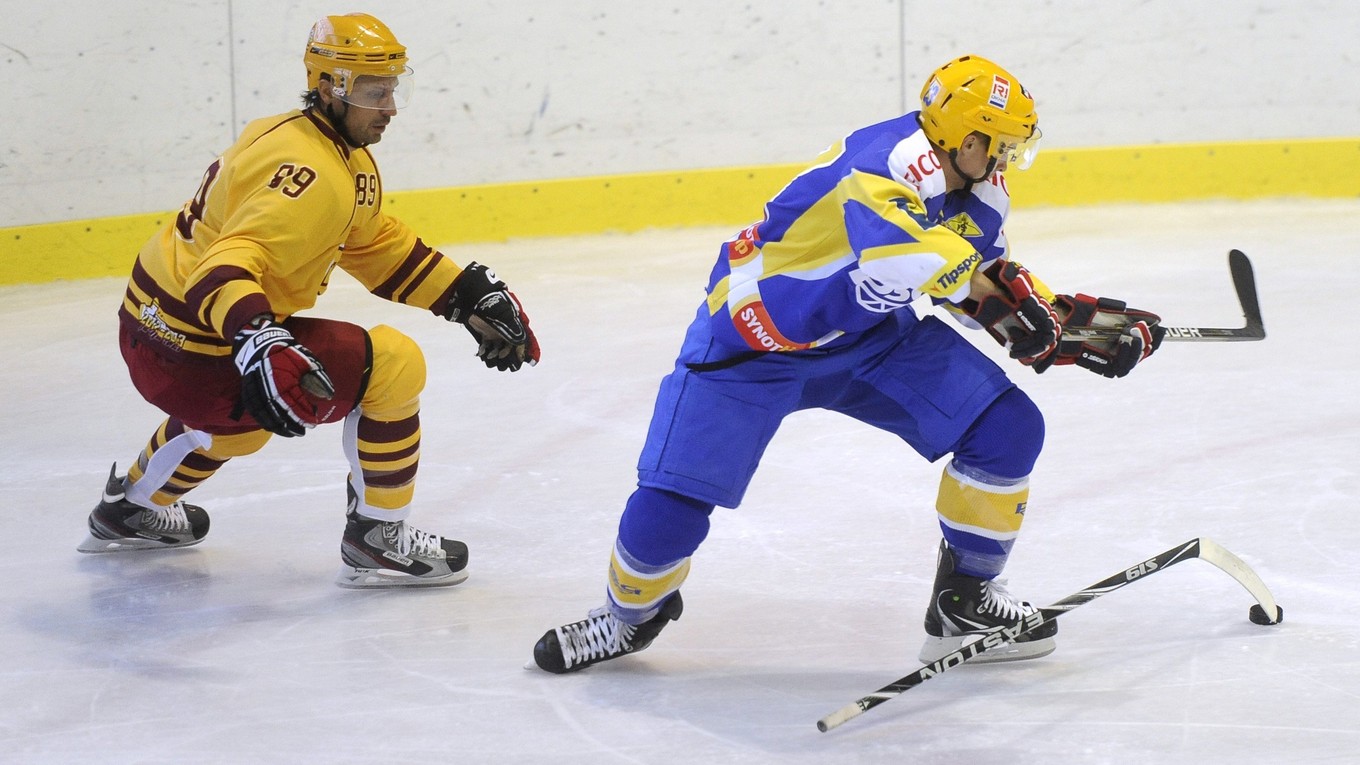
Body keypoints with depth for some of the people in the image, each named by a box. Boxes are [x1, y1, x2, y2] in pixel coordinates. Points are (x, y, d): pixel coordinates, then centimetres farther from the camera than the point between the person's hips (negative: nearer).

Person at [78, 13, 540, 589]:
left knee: (242, 417, 42)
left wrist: (472, 296, 14)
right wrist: (259, 344, -53)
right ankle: (377, 540, 1)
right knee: (393, 365, -10)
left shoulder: (347, 156, 10)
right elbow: (229, 264, -36)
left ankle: (131, 511, 59)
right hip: (194, 353, -11)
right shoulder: (313, 175, -24)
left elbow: (377, 247, 20)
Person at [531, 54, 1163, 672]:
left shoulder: (980, 196, -3)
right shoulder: (892, 160, -32)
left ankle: (965, 601, 9)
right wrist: (982, 283, -40)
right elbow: (897, 251, -52)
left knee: (1008, 426, -8)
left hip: (872, 336, 7)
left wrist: (1070, 320, -3)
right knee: (670, 505, -11)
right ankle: (632, 613, 23)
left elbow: (992, 286, 10)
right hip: (754, 341, -7)